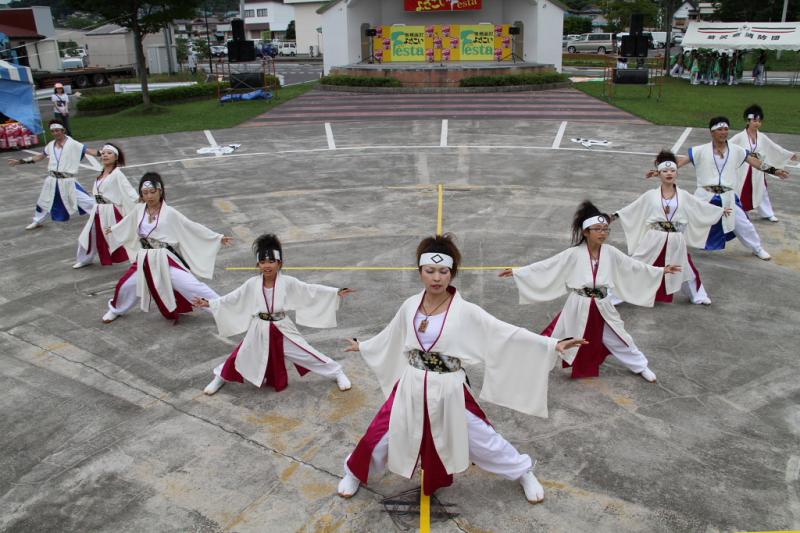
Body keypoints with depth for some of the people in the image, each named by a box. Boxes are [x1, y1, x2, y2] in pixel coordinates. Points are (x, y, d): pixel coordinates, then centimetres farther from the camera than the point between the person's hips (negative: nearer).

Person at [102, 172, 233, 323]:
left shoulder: (169, 213, -11)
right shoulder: (139, 210, 2)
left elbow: (193, 227, -9)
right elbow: (127, 222, 24)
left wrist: (218, 238, -12)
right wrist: (113, 229, 43)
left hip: (167, 261, -5)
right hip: (146, 261, 5)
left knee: (192, 286, -15)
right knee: (125, 285, 14)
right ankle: (116, 310, 47)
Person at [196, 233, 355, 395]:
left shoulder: (288, 282, -14)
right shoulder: (252, 284, -9)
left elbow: (310, 290, -13)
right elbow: (232, 298, 2)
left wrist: (336, 293, -19)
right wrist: (209, 303, 0)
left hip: (282, 329, -2)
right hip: (260, 330, 2)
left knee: (306, 353, 0)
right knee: (241, 357, 14)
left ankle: (338, 373, 19)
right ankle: (220, 378, 44)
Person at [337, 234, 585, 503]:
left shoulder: (465, 311, -15)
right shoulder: (410, 306, -3)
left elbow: (508, 333, -17)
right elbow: (391, 334, 16)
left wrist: (553, 345, -24)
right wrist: (363, 346, 30)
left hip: (448, 392, -2)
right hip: (412, 389, 3)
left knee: (482, 438, 9)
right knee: (381, 436, 9)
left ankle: (524, 472, 37)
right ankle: (355, 473, 41)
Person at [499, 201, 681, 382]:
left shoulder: (610, 252, -4)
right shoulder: (574, 254, -13)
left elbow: (634, 265, 6)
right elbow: (544, 266, -13)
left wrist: (662, 271, 6)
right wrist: (516, 271, -18)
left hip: (602, 307, 3)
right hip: (578, 307, -3)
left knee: (618, 339, 18)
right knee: (556, 339, 5)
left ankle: (641, 367, 41)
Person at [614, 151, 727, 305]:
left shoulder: (684, 196, 2)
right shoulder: (651, 195, -2)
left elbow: (702, 206, 11)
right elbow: (632, 208, 0)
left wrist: (721, 211, 12)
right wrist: (615, 215, -5)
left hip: (676, 241, 2)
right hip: (654, 239, -1)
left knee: (686, 268, 15)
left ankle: (698, 296, 36)